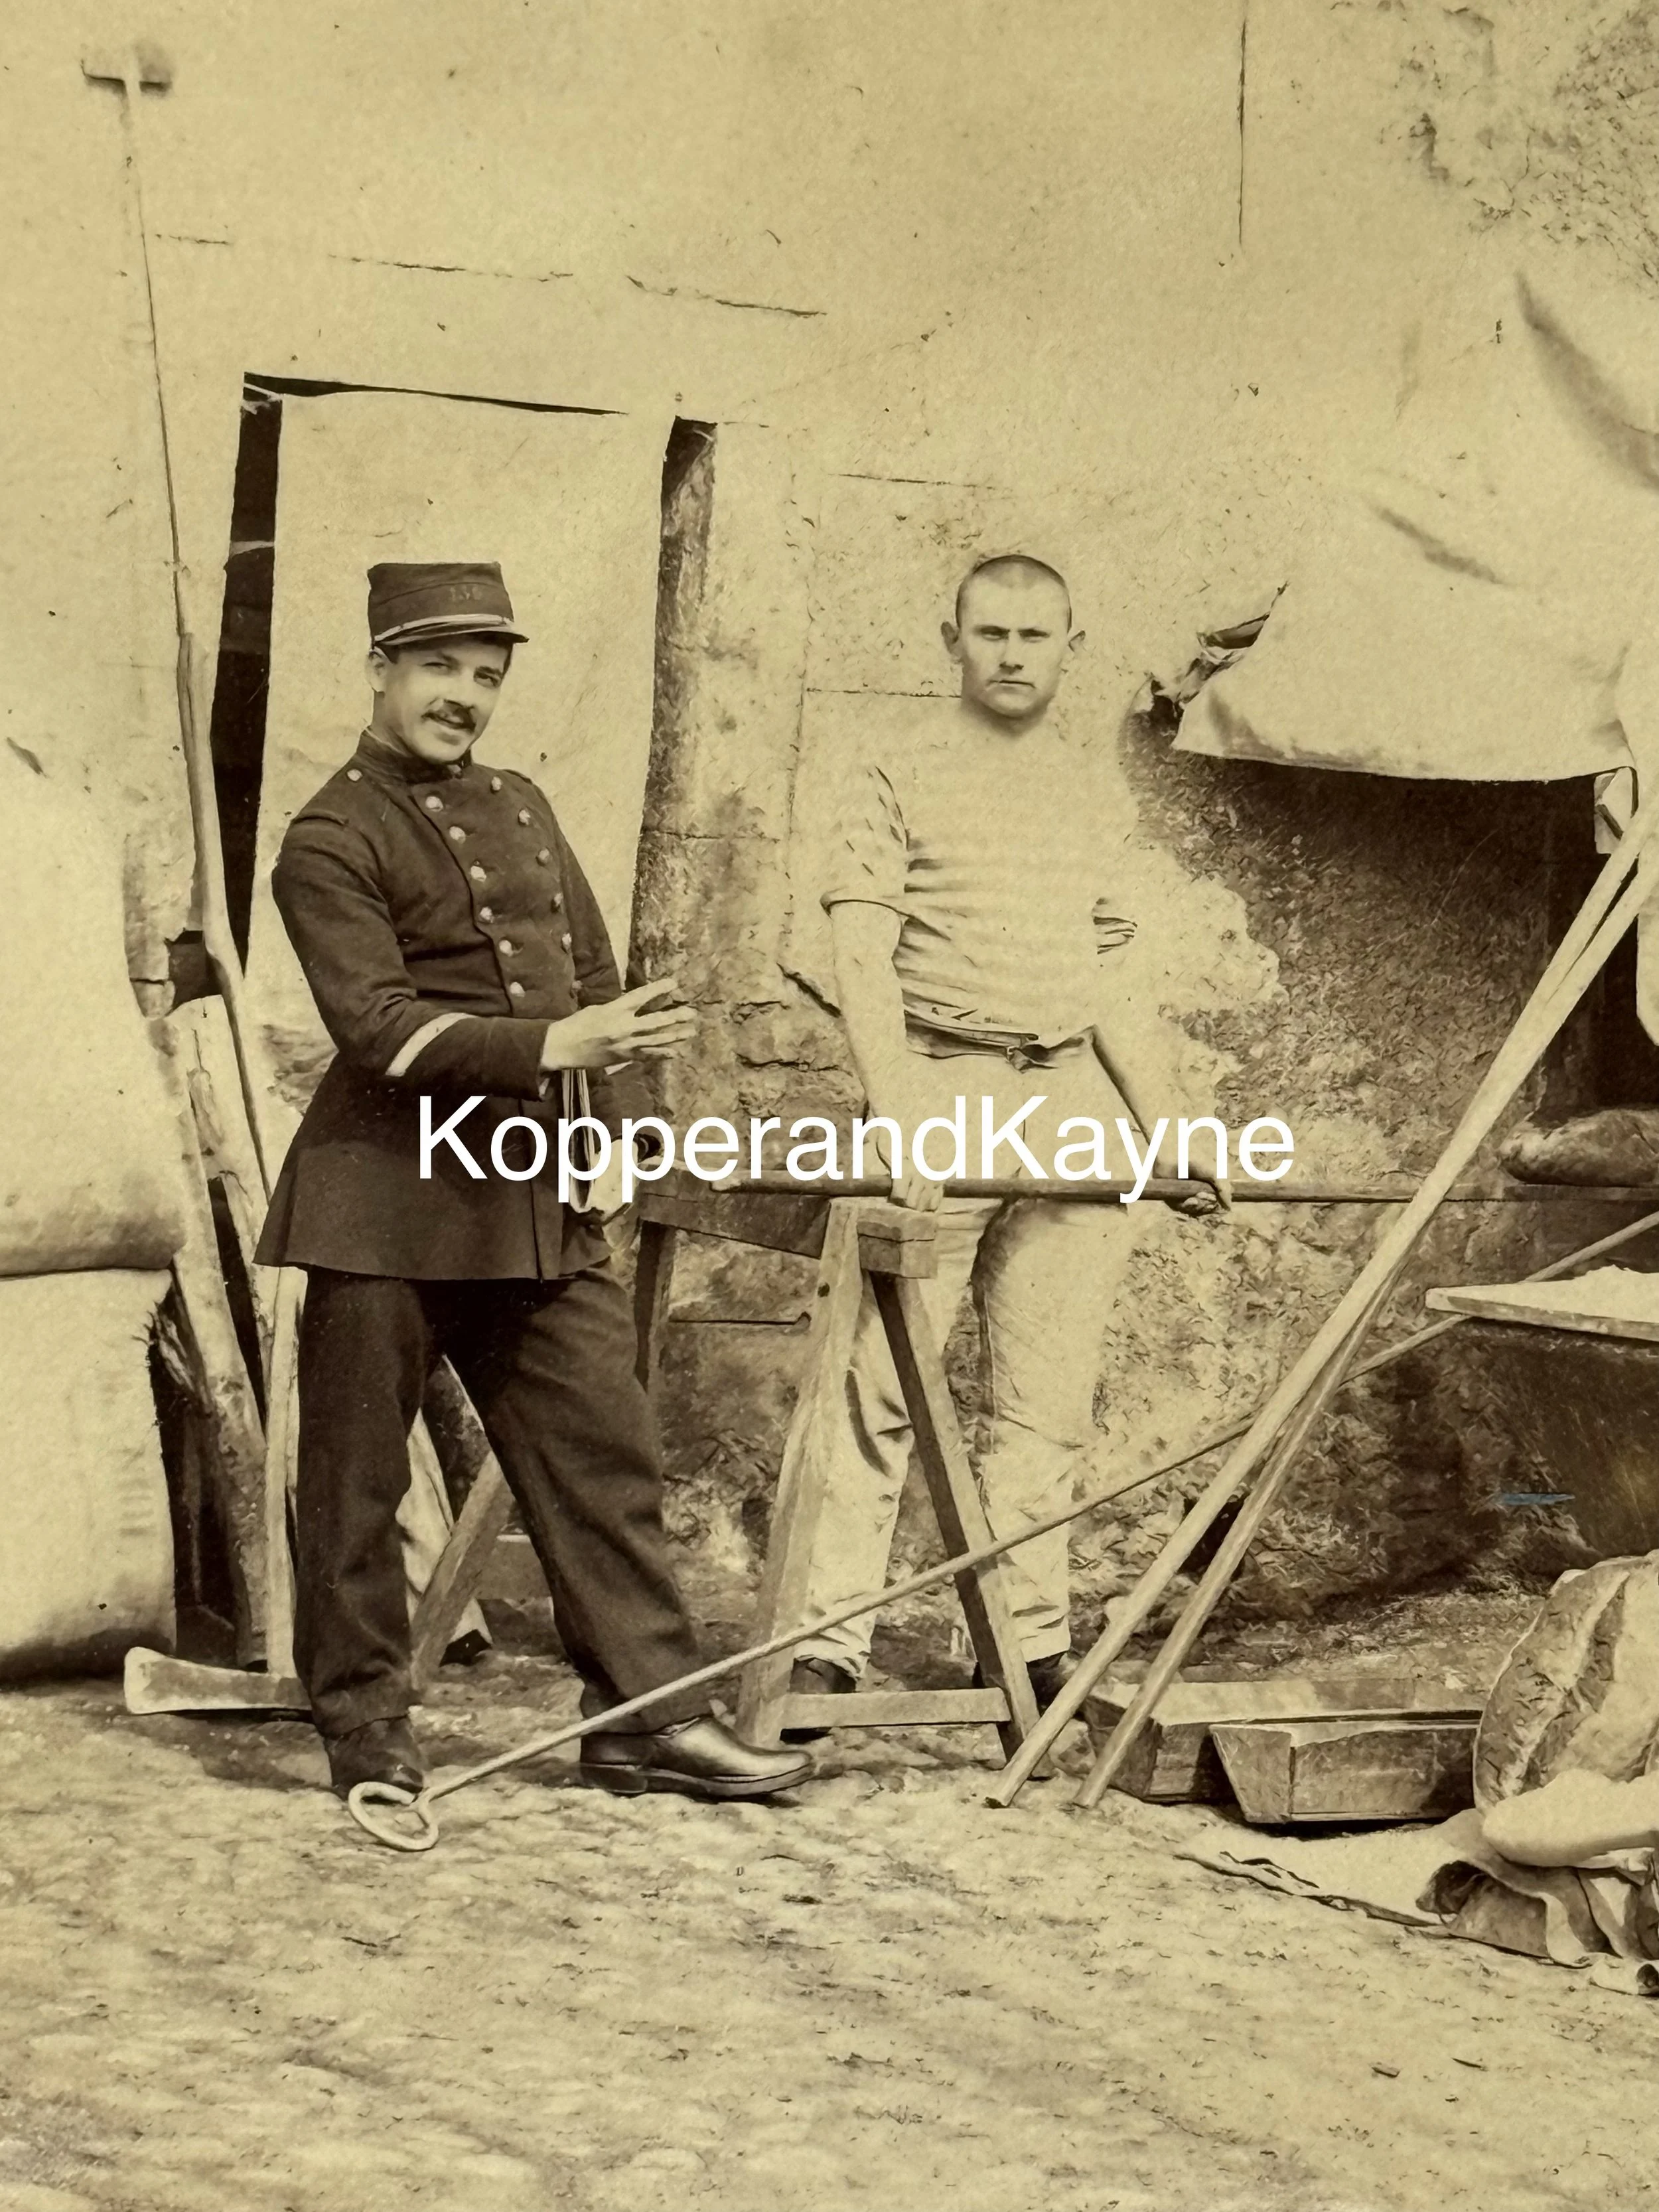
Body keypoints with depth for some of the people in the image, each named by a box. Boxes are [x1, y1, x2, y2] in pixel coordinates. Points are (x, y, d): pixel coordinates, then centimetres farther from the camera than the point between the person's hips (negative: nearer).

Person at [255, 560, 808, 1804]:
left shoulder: (522, 809, 18)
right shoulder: (331, 840, -6)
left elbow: (593, 972, 20)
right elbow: (378, 1025, -17)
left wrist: (616, 1120, 9)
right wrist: (557, 1045, -25)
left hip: (539, 1200, 7)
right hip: (390, 1198, -6)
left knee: (606, 1453, 4)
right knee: (356, 1475, 2)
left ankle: (648, 1714, 10)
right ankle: (366, 1729, 15)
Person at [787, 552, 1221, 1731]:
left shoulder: (1086, 786, 16)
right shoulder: (902, 778, 2)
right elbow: (862, 957, -6)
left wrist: (1169, 1125, 13)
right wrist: (900, 1114, -18)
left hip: (1074, 1102, 4)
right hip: (945, 1085, -4)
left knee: (1047, 1400, 6)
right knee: (883, 1387, -6)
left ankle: (1035, 1640, 13)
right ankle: (830, 1638, -3)